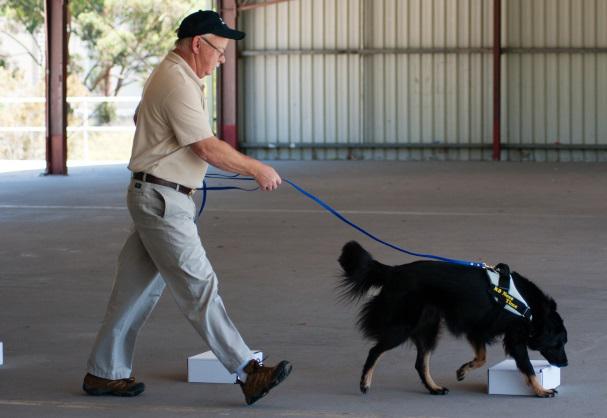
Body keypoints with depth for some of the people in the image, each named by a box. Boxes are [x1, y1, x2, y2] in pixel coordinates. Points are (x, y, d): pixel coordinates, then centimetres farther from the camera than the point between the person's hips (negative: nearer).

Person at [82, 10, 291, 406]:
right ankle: (248, 373, -13)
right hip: (162, 199, -11)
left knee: (136, 289, 13)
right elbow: (209, 149, -21)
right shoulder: (178, 84, -18)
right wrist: (257, 170, -11)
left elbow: (140, 119, 31)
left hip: (156, 196, 11)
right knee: (200, 287, -11)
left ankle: (105, 373, 18)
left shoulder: (169, 75, 15)